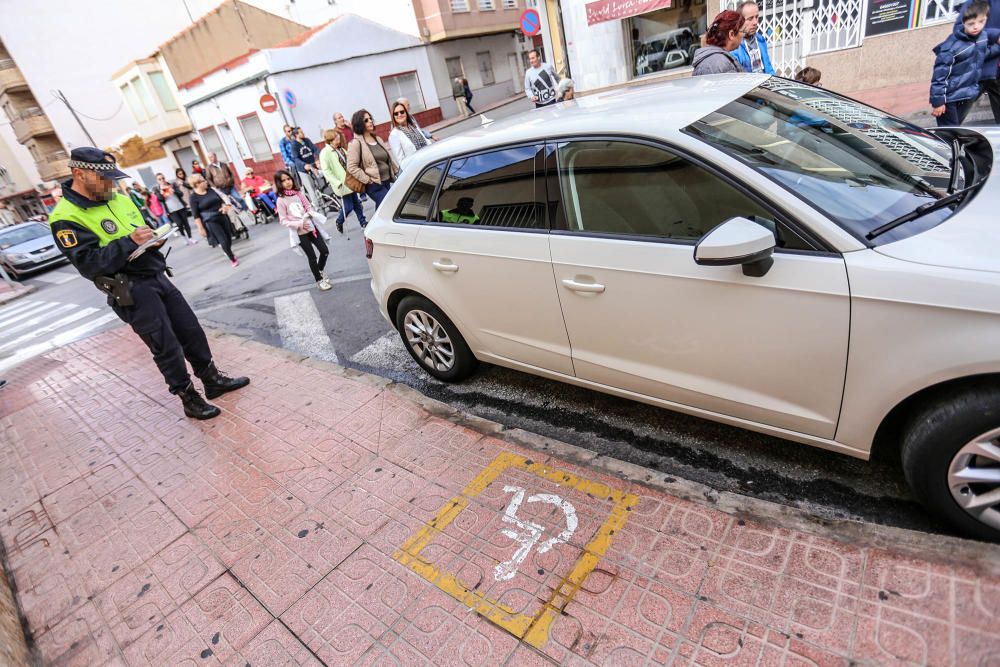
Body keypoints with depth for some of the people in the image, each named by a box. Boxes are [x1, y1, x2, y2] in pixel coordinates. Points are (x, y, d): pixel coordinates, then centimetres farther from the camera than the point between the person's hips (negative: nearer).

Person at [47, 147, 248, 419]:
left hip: (157, 277, 7)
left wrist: (153, 238, -2)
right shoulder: (66, 218, -13)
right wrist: (130, 241, -26)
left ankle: (213, 380, 27)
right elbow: (89, 264, -20)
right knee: (166, 347, -1)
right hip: (131, 291, -7)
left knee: (192, 331, 12)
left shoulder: (119, 199, 10)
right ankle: (190, 399, 14)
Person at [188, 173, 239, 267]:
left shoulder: (211, 190, 5)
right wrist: (200, 228, -13)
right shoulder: (194, 198, -10)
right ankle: (232, 259, 7)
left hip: (222, 217, 6)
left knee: (229, 237, 12)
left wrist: (225, 206, -9)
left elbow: (221, 200, 14)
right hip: (211, 222, -5)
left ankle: (229, 252, 39)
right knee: (223, 240, -9)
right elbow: (196, 215, -10)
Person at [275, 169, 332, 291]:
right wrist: (299, 224, -20)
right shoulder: (281, 200, -9)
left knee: (325, 251, 6)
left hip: (310, 227, 5)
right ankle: (319, 280, 19)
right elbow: (283, 220, -9)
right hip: (299, 233, -4)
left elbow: (309, 207, 12)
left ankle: (320, 272, 32)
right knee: (312, 257, 1)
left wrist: (309, 214, -9)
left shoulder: (298, 193, 3)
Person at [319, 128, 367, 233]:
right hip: (342, 184, -7)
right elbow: (326, 170, -18)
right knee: (348, 206, -5)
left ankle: (363, 223, 22)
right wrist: (337, 183, -22)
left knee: (357, 203, 11)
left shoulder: (340, 149, 11)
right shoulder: (325, 153, -12)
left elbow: (348, 162, 20)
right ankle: (339, 222, 19)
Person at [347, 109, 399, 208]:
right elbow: (351, 167, -15)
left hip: (387, 181, 8)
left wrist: (396, 170, 9)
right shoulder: (356, 143, -9)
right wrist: (368, 180, -17)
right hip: (374, 185, -8)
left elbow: (388, 157, 21)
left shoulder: (377, 138, 15)